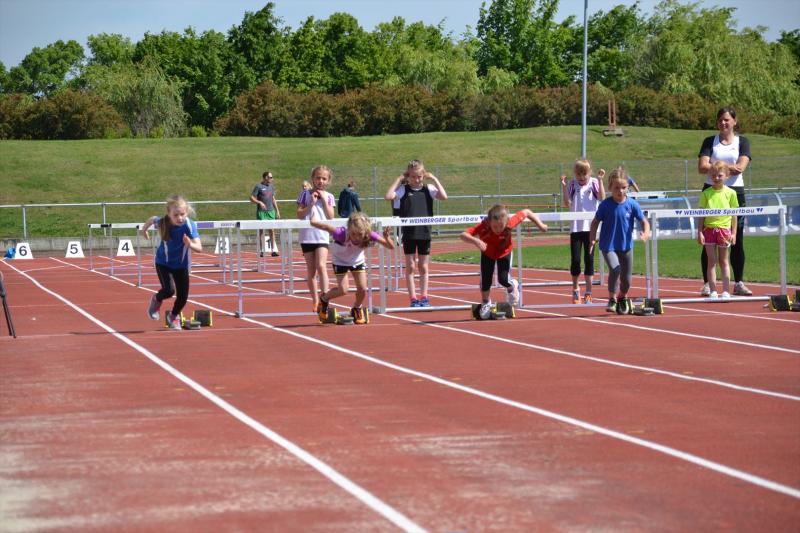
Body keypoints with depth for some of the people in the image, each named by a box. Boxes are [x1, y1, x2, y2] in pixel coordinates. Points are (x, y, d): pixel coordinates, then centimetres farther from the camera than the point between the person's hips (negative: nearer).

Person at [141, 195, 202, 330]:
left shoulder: (190, 225, -30)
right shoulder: (162, 223, -25)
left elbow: (199, 248, -37)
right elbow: (152, 219, -1)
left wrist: (190, 245, -58)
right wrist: (144, 229, 17)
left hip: (181, 264, 1)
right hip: (163, 263, -1)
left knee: (183, 296, 1)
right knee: (169, 290, -19)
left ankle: (174, 316, 34)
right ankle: (156, 300, 18)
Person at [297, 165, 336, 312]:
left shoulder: (328, 196, 7)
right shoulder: (305, 194, 4)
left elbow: (331, 217, -1)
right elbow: (299, 215, -2)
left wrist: (324, 201, -7)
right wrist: (311, 203, -12)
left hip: (322, 235, -1)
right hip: (307, 236, 1)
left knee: (321, 265, -18)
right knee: (311, 271, 7)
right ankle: (315, 300, 17)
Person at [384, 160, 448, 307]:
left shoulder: (428, 189, 3)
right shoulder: (403, 189, 0)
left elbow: (444, 196, -11)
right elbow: (388, 196, -16)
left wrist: (434, 179, -7)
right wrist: (398, 179, -9)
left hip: (424, 233, 1)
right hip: (409, 233, -1)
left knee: (423, 267, 8)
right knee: (410, 267, 4)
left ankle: (424, 297, 15)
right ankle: (413, 299, 8)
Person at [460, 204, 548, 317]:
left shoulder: (510, 223, -40)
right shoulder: (483, 227, -44)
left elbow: (526, 212, -22)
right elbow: (463, 235, -54)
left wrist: (540, 225, -16)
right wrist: (476, 241, -72)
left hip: (504, 252, 0)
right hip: (487, 253, 0)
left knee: (503, 279, -13)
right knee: (485, 280, -1)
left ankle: (512, 287, 26)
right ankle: (485, 303, 31)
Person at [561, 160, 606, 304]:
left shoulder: (594, 184, 3)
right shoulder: (572, 185, 5)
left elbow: (602, 198, -11)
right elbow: (567, 204, -2)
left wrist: (600, 180, -17)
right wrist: (564, 187, -11)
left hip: (590, 227, -1)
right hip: (575, 227, 1)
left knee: (589, 259, 0)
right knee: (575, 259, 0)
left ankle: (588, 292, 5)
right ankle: (575, 289, 19)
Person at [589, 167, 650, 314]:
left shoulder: (632, 204, -9)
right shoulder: (605, 205, -11)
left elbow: (644, 221, -3)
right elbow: (595, 222, -2)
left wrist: (646, 232, -23)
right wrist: (592, 239, -13)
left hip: (626, 246, 2)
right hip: (608, 245, -2)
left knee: (627, 278, 9)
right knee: (614, 269, -25)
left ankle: (622, 298, 40)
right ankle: (612, 299, -7)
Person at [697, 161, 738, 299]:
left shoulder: (730, 193, 1)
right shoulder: (706, 193, 1)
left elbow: (734, 214, 4)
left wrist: (733, 233, 0)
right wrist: (700, 232, -3)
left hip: (724, 229, 0)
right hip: (709, 229, 0)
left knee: (723, 261, 7)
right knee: (711, 261, 3)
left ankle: (726, 291, 9)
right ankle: (713, 291, 5)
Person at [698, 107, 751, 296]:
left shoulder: (742, 142, 8)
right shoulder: (710, 142, 8)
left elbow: (741, 167, -9)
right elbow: (702, 167, -6)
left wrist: (713, 167, -10)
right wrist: (728, 168, -14)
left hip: (735, 193, 0)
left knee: (737, 241, 2)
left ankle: (738, 283, 8)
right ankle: (707, 284, 2)